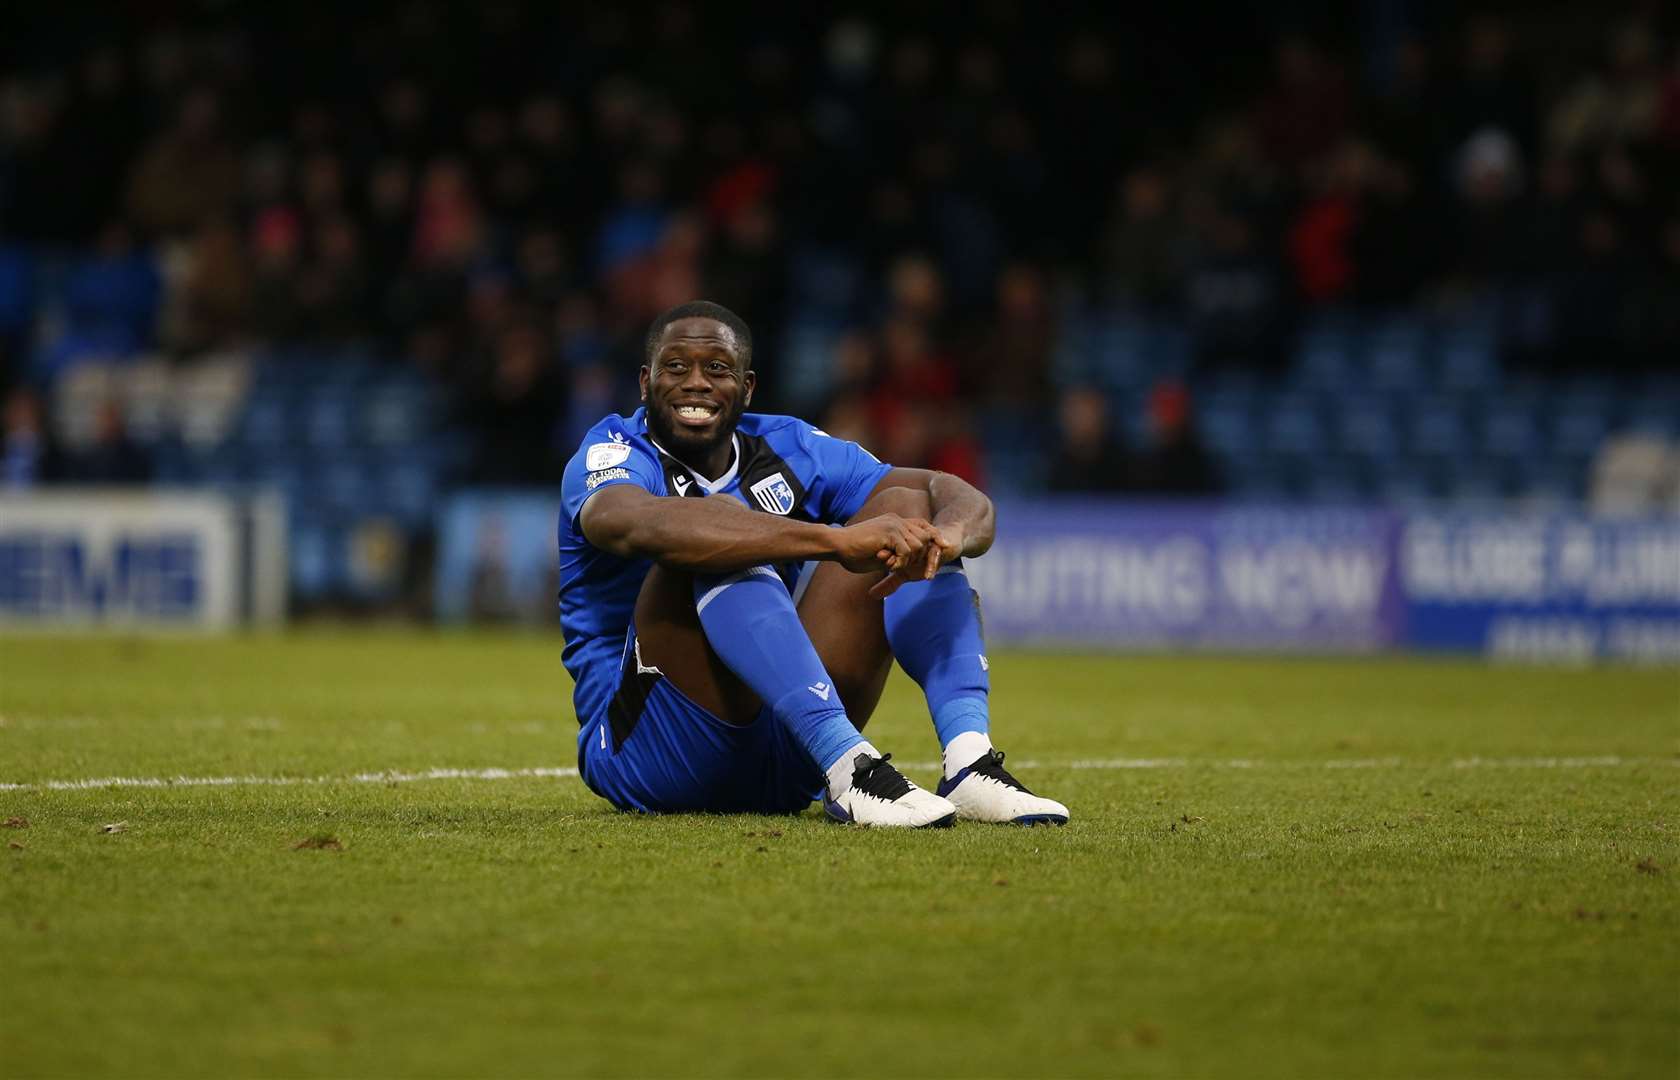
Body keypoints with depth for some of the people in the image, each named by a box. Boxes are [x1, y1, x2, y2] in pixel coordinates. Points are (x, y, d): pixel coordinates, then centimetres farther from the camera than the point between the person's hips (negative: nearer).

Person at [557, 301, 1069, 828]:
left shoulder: (788, 451, 9)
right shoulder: (611, 456, -6)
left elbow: (966, 502, -1)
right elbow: (643, 526, -34)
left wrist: (944, 538, -28)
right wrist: (836, 540, -43)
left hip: (782, 759, 5)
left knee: (905, 507, -4)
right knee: (721, 525, -26)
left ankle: (969, 761, -23)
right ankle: (847, 768, -41)